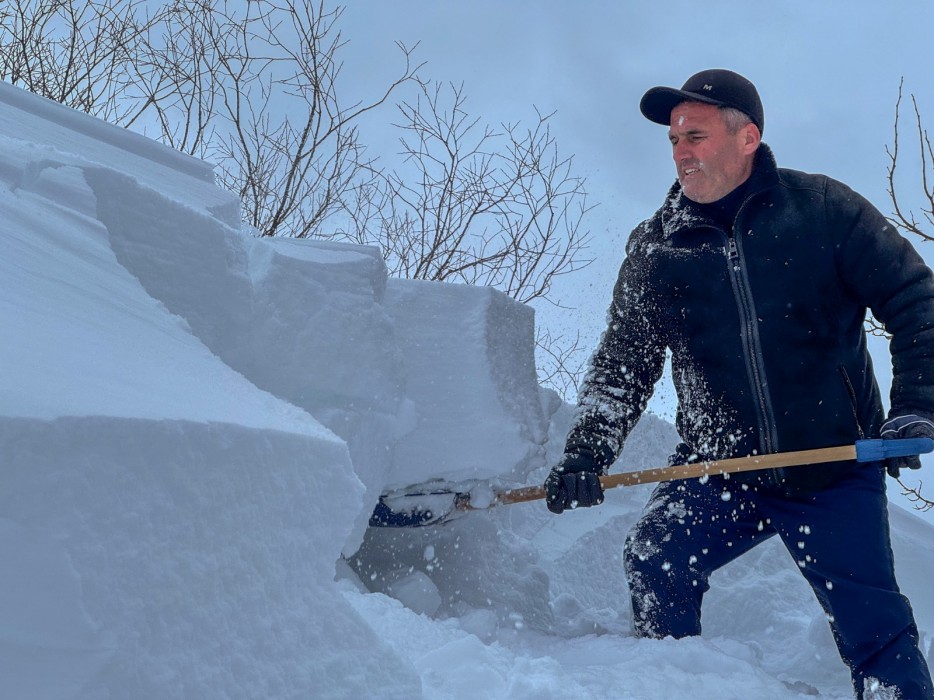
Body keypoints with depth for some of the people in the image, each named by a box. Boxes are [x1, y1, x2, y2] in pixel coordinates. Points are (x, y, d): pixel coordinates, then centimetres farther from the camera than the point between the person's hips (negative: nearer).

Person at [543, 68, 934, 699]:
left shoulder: (823, 209, -5)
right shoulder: (657, 247, 2)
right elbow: (623, 363, 3)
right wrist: (585, 455, -9)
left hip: (835, 470, -2)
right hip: (720, 470, 2)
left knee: (875, 630, -4)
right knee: (654, 563, -15)